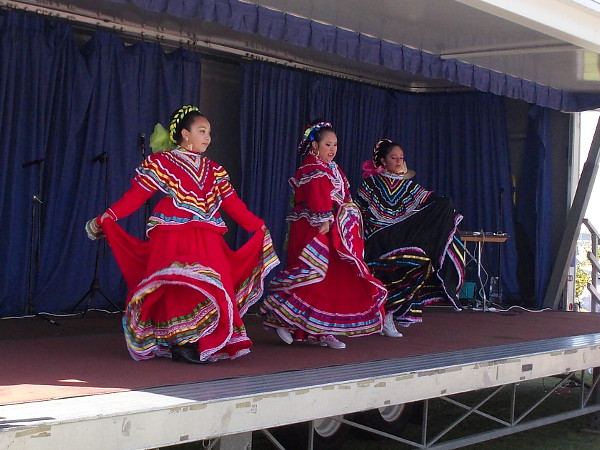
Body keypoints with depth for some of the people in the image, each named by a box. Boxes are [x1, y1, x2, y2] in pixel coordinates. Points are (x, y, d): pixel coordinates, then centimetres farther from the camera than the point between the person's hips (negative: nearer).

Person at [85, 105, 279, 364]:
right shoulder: (161, 163, 3)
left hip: (207, 242, 5)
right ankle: (180, 345, -4)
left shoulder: (213, 170, 18)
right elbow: (135, 196, -3)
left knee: (210, 289, -3)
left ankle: (200, 344, 3)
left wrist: (259, 227, 13)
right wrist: (105, 218, -14)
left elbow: (232, 204, 17)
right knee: (178, 290, -11)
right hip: (173, 240, -5)